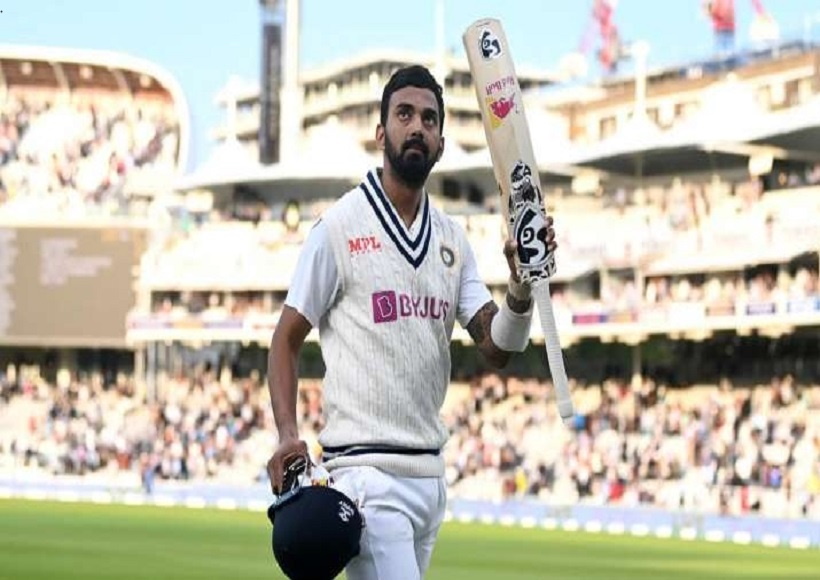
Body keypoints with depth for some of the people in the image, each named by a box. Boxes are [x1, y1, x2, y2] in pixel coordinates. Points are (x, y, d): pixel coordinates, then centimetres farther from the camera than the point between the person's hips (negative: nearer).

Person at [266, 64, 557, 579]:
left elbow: (496, 348, 5)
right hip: (366, 471, -7)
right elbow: (287, 340, -1)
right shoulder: (341, 227, -4)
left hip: (431, 473, 7)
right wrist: (288, 435, -16)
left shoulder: (453, 239, 13)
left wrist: (522, 284, -14)